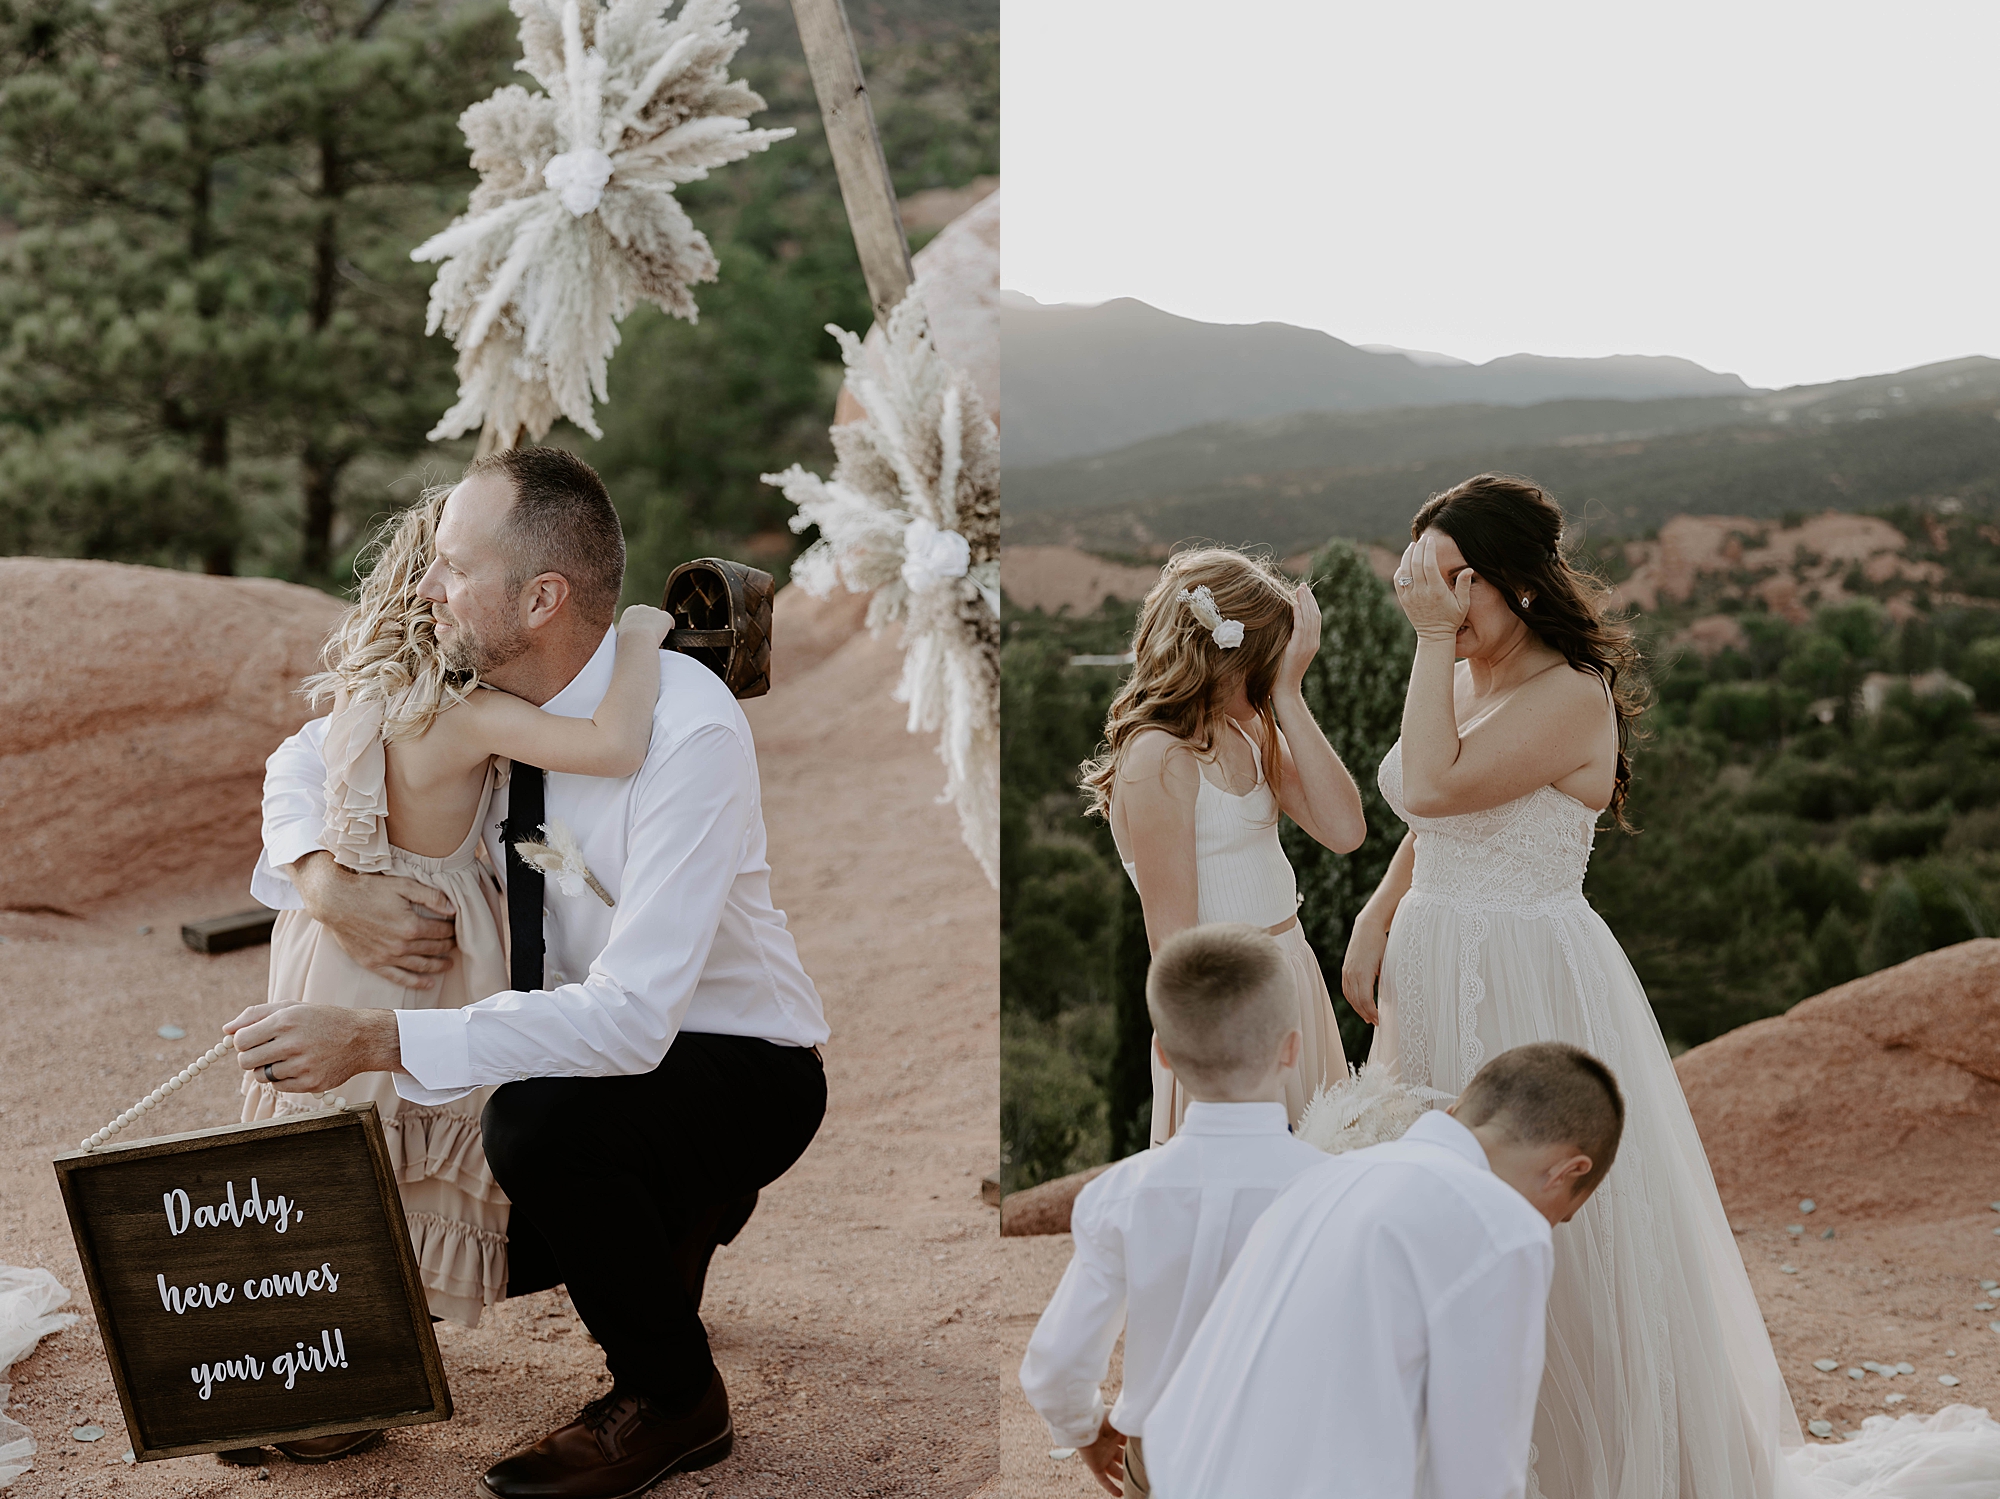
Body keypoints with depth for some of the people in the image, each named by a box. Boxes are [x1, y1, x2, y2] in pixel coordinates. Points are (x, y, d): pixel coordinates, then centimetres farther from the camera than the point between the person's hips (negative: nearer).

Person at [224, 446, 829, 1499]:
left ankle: (672, 1399, -9)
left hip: (739, 1073, -7)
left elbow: (633, 1014, -36)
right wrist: (327, 882, -17)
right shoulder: (475, 700, -9)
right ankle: (661, 1220, 21)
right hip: (581, 1058, 7)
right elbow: (306, 757, 7)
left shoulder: (687, 729, -30)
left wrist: (377, 1040, -41)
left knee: (541, 1118, -34)